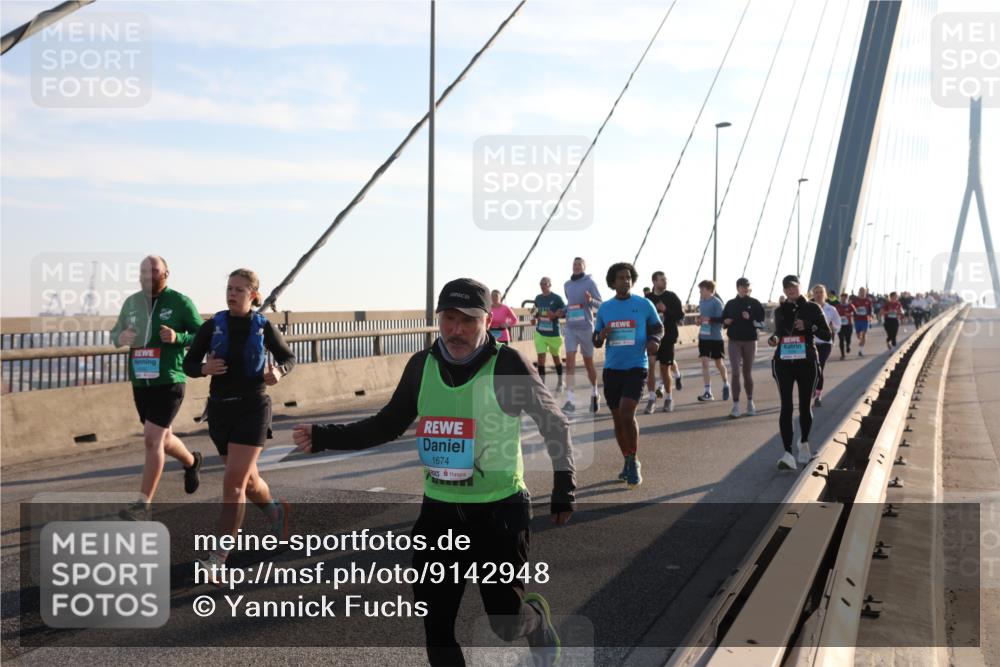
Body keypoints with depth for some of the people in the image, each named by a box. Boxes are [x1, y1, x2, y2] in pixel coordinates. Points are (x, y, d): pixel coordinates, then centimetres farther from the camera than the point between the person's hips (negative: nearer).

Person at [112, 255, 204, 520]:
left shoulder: (180, 302, -6)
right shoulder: (132, 302, 8)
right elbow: (116, 332, 17)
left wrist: (178, 338, -22)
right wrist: (119, 338, -7)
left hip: (169, 382, -6)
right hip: (140, 382, 6)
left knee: (153, 440, -13)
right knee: (164, 439, 18)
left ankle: (143, 503, -7)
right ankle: (191, 462, 48)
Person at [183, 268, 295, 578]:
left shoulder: (263, 327, -4)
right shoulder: (213, 326, -1)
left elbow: (288, 358, 10)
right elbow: (188, 364, 3)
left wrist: (278, 372, -13)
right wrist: (205, 369, -20)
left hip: (252, 409, -3)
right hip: (220, 409, 3)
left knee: (234, 483, -12)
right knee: (248, 480, 18)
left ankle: (217, 562, -9)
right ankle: (275, 512, 51)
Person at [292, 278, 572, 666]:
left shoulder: (507, 364, -14)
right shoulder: (422, 366, -1)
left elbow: (554, 423, -2)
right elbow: (387, 426, 8)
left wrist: (564, 490, -2)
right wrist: (323, 437, -3)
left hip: (500, 511, -4)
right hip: (438, 513, 4)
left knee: (507, 623, 2)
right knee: (436, 627, 5)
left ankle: (536, 618, 39)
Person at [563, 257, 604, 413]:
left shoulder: (590, 283, -3)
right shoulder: (567, 285, 10)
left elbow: (600, 304, -7)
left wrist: (590, 300, -26)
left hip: (586, 327, -3)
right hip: (570, 328, 3)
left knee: (588, 363, 9)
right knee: (570, 362, -10)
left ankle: (594, 394, 31)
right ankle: (569, 400, -15)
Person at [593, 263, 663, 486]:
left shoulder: (644, 305, -1)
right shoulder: (604, 308, 7)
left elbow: (658, 327, 11)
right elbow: (596, 341, 13)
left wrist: (654, 340, -11)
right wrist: (601, 336, -11)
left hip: (636, 367, -4)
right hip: (611, 368, 4)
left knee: (627, 414, -17)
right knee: (617, 418, 9)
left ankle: (634, 462, 1)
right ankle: (628, 462, 26)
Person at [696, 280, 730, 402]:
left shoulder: (716, 302, -13)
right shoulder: (702, 301, 8)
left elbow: (721, 319, -16)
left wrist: (710, 319, -29)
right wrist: (699, 319, 0)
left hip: (716, 337, -5)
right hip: (703, 336, 5)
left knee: (719, 363, 9)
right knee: (704, 362, -3)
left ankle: (725, 385, 35)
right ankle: (708, 392, -3)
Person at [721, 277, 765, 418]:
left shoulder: (754, 303, 2)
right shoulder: (730, 304, 7)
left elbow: (761, 323, -2)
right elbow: (723, 322, 16)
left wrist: (750, 319, -18)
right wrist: (726, 322, -6)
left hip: (750, 341, -1)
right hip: (734, 341, 1)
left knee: (748, 373, 9)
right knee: (736, 372, -9)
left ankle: (750, 402, 26)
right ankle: (736, 405, -8)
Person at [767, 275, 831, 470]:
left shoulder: (812, 309, 1)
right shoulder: (780, 311, 9)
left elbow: (827, 335, -2)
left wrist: (809, 326, -17)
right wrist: (773, 338, -3)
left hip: (806, 363, -1)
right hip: (783, 363, 1)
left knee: (805, 407, 10)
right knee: (786, 407, -11)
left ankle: (804, 443, 36)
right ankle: (788, 453, -16)